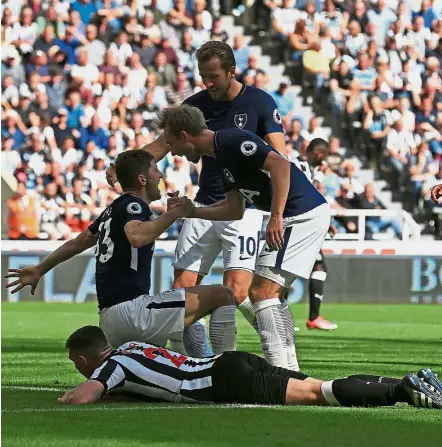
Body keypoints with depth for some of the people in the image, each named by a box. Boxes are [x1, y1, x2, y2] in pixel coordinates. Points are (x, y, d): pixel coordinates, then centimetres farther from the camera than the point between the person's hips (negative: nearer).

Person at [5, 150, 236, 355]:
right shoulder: (133, 205, -6)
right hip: (131, 309, -9)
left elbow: (77, 243, 33)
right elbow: (136, 236, -29)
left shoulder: (113, 209, 20)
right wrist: (176, 212, -19)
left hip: (108, 320, 9)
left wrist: (40, 269, 44)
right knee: (222, 295, -5)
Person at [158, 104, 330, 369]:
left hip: (303, 214, -11)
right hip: (297, 217, 11)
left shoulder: (232, 141, -14)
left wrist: (276, 217, -27)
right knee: (270, 294, 15)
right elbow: (235, 211, 22)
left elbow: (280, 165, -25)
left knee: (262, 291, -13)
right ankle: (290, 371, 16)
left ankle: (280, 369, -16)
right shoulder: (221, 154, 17)